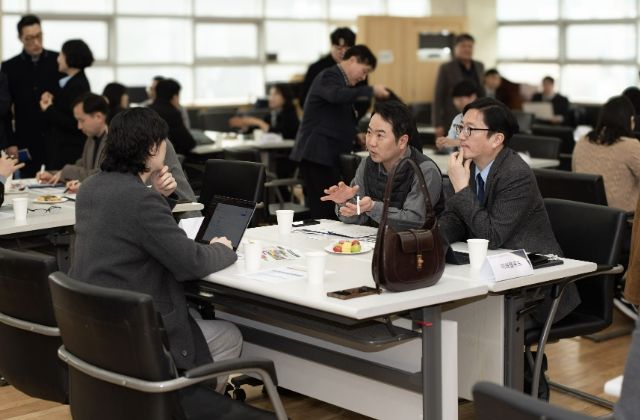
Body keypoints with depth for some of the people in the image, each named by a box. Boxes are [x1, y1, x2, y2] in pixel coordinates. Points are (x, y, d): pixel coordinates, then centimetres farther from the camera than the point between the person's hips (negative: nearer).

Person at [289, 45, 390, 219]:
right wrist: (371, 91, -37)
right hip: (317, 154, -10)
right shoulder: (330, 76, -9)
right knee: (324, 211, -12)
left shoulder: (340, 79, 24)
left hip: (328, 154, 10)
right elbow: (337, 95, -34)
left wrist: (359, 135, 16)